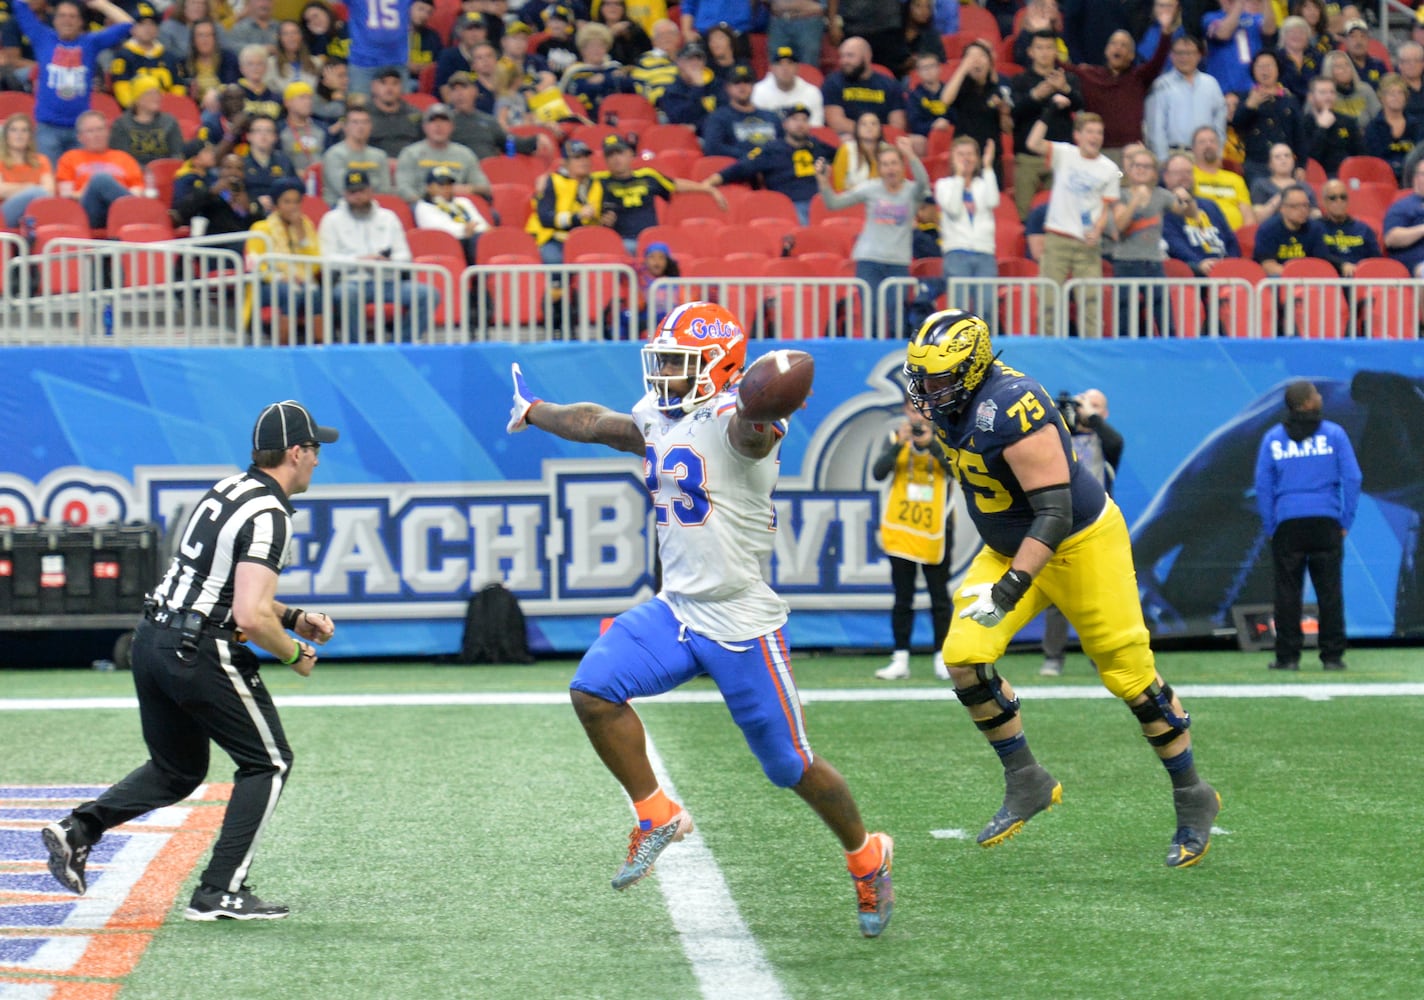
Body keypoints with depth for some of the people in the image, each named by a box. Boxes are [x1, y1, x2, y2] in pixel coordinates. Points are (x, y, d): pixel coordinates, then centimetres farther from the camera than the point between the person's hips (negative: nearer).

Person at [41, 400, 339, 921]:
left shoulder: (227, 489, 12)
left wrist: (293, 617, 17)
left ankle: (79, 828, 3)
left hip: (150, 642, 9)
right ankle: (221, 893, 2)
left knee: (178, 770, 22)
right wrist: (295, 654, -8)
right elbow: (250, 616, -25)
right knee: (268, 761, 7)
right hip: (202, 657, -9)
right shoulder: (269, 515, -16)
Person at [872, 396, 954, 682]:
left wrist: (931, 444, -24)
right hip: (900, 529, 1)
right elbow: (878, 473, -9)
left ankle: (943, 659, 8)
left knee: (939, 597, 3)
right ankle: (900, 660, 4)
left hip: (936, 530, -1)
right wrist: (900, 444, -21)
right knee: (902, 598, 3)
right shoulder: (896, 437, 3)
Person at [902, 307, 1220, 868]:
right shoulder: (949, 402, -5)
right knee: (965, 658, -7)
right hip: (1008, 548, 8)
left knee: (1131, 676, 1)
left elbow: (1055, 512, -32)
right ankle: (1027, 785, 8)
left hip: (1080, 547, -8)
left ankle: (1192, 800, 19)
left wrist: (1015, 583, -37)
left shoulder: (1010, 412, -31)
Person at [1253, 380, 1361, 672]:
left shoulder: (1273, 438, 5)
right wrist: (1346, 522, 4)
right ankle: (1332, 656, 3)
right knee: (1330, 590, 4)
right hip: (1326, 524, -1)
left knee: (1287, 591, 4)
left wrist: (1269, 527, 8)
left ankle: (1288, 656, 3)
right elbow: (1352, 479, -1)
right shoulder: (1334, 434, 2)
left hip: (1287, 525, 1)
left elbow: (1263, 486, 4)